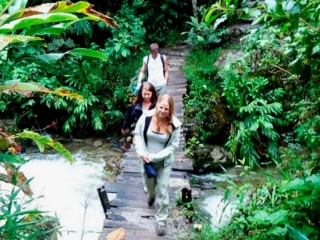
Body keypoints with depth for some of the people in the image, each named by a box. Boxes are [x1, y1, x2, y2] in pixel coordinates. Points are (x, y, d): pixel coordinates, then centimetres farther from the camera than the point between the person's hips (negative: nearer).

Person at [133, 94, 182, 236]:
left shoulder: (174, 124, -23)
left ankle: (161, 221, 18)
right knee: (150, 185, 27)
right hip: (146, 160, 2)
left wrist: (155, 156, -24)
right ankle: (151, 196, 65)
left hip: (164, 162, -2)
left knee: (162, 191, 1)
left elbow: (173, 146, -16)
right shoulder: (146, 117, -20)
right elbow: (138, 134, -8)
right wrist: (141, 152, -20)